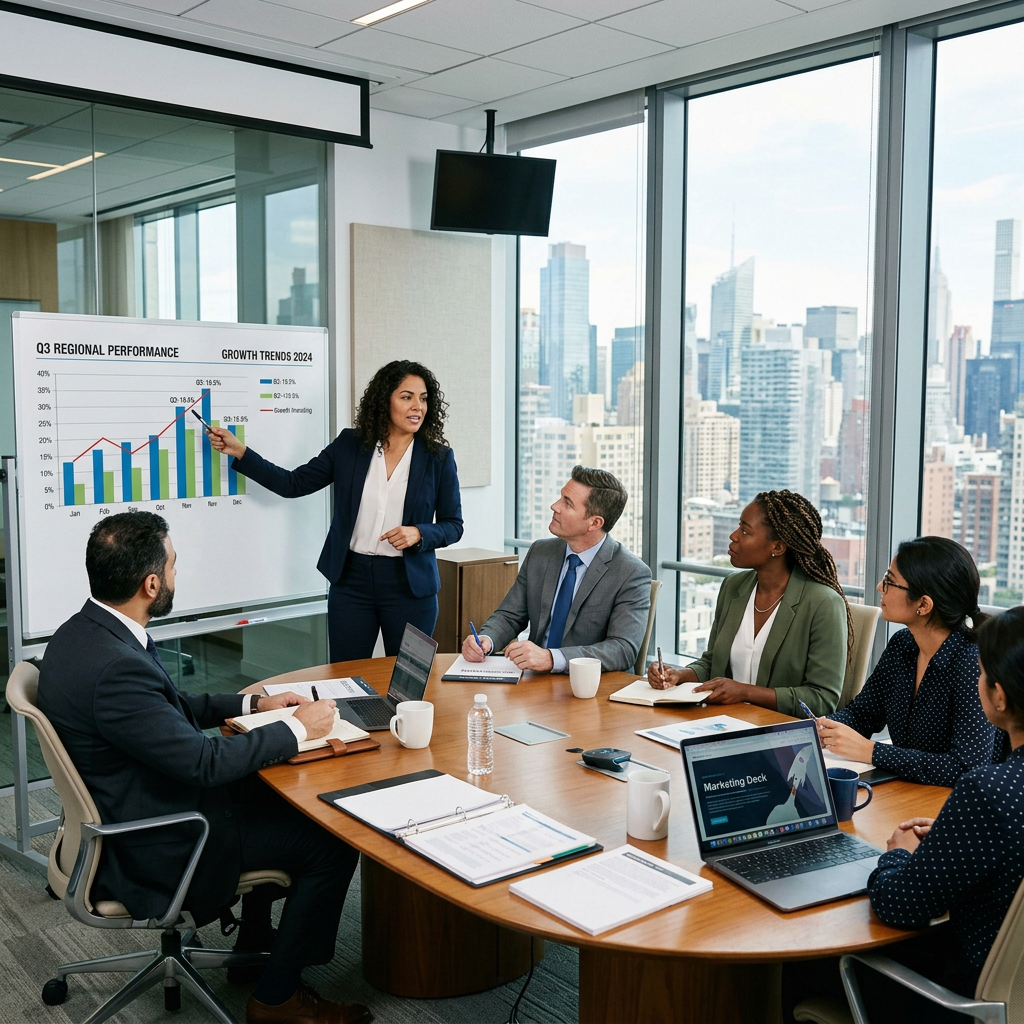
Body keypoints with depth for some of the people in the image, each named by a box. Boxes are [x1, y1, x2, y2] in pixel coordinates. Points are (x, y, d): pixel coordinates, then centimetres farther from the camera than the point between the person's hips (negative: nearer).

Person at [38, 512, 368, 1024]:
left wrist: (251, 704, 9)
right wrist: (298, 727, -16)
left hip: (129, 812, 10)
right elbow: (204, 761, -29)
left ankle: (255, 938, 36)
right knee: (332, 843, -6)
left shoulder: (82, 634, -1)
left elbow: (169, 708, 13)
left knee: (270, 789, 25)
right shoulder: (114, 667, -33)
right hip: (155, 849, -10)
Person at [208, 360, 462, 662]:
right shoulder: (349, 445, 2)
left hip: (409, 584, -1)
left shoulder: (439, 457, -2)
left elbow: (453, 525, 3)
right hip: (351, 580, 1)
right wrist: (239, 451, -2)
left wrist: (418, 533, -16)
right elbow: (293, 484, 5)